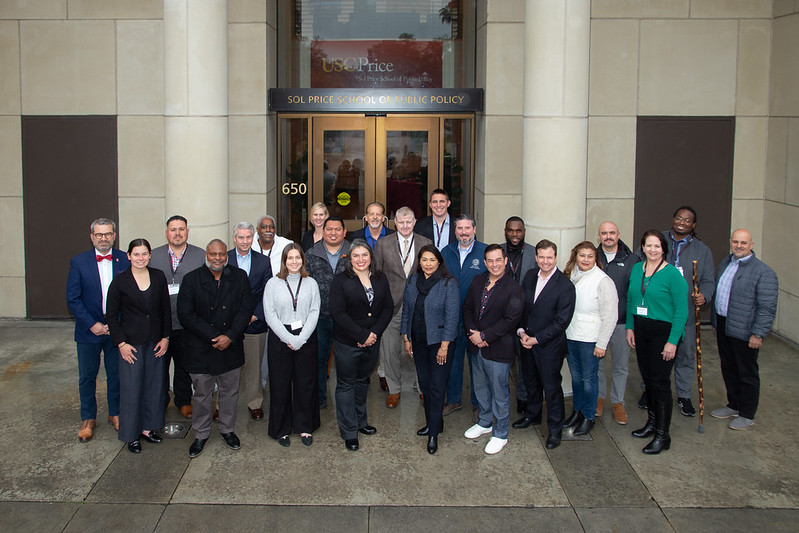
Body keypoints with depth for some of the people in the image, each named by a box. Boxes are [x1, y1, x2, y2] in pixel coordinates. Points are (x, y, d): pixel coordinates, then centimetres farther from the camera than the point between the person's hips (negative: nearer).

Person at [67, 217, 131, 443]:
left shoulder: (125, 260, -2)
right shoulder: (78, 262, -3)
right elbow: (72, 299, -5)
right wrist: (92, 324, -12)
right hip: (89, 330, 0)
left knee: (116, 374, 11)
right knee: (87, 376, 9)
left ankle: (115, 414, 29)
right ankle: (88, 419, 24)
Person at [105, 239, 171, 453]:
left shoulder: (159, 277, 2)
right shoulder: (120, 281, -7)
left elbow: (166, 309, 8)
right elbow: (111, 315, -3)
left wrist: (165, 337, 2)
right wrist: (121, 343, -9)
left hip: (155, 342, 3)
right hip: (131, 343, -3)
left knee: (154, 385, 10)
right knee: (131, 388, 1)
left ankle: (147, 427, 26)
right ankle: (131, 434, 14)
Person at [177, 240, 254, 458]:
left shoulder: (239, 277, 1)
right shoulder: (191, 279, -4)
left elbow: (246, 309, -2)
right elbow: (185, 315, -9)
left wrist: (230, 336, -14)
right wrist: (213, 337, -15)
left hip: (231, 348, 2)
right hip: (200, 349, -1)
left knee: (230, 392, 13)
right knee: (201, 395, 9)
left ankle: (227, 429, 32)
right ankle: (201, 434, 25)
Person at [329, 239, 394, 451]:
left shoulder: (380, 279, 5)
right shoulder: (341, 281, -9)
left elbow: (388, 307, 4)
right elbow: (338, 313, -15)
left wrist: (375, 333, -11)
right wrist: (363, 335, -18)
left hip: (372, 343, 4)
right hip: (346, 344, -4)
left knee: (362, 382, 19)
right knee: (346, 385, 5)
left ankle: (360, 421, 35)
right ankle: (349, 432, 14)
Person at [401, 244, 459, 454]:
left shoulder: (449, 284, -12)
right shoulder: (412, 281, 4)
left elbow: (452, 316, -13)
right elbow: (406, 310, 11)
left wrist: (444, 346, -15)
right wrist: (406, 338, 9)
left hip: (439, 341, -5)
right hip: (418, 341, 5)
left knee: (437, 386, -2)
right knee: (424, 384, 12)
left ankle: (434, 432, 7)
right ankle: (433, 422, 29)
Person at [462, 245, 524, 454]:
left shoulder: (513, 288, -15)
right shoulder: (478, 281, 5)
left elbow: (510, 320, -20)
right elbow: (467, 307, 8)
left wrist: (484, 336, -18)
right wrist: (472, 333, -8)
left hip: (498, 349, -6)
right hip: (477, 346, 6)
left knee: (499, 392, 5)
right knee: (480, 388, 22)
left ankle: (500, 434, 21)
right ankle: (485, 422, 42)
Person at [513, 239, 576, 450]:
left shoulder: (565, 286, -17)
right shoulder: (530, 276, 2)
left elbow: (562, 321, -17)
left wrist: (537, 339, -16)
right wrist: (521, 331, -5)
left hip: (549, 345, -6)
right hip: (527, 340, 6)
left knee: (551, 386, 3)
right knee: (531, 381, 21)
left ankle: (555, 429, 19)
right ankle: (532, 414, 43)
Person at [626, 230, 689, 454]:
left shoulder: (672, 274, -13)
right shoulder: (637, 270, 7)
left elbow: (681, 310, -13)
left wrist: (673, 341, -16)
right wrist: (630, 327, 9)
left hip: (663, 332, -6)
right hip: (641, 331, 6)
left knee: (660, 382, -4)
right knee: (648, 379, 13)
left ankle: (662, 435, 3)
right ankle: (652, 422, 28)